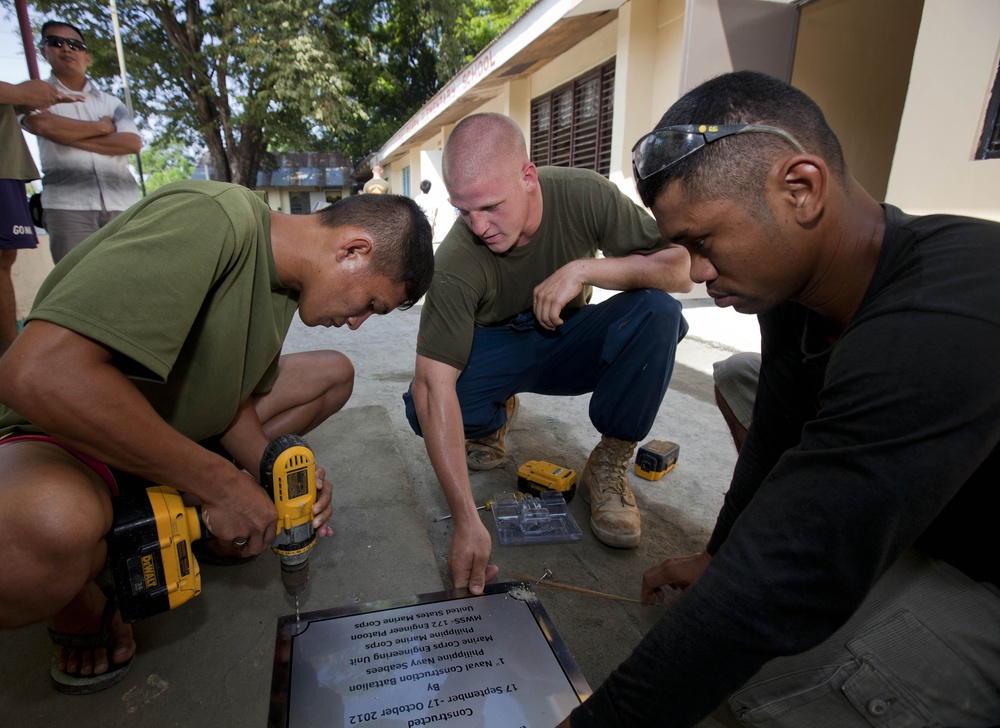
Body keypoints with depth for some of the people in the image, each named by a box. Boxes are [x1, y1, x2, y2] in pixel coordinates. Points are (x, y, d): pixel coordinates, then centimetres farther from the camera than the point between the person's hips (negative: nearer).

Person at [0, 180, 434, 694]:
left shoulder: (285, 277, -1)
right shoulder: (212, 218, -30)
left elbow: (234, 394, 6)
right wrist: (220, 482, -30)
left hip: (180, 423, 8)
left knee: (333, 373, 4)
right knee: (51, 524, -42)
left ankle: (200, 516, 4)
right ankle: (78, 608, -6)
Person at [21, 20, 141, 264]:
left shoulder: (111, 103, 20)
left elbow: (133, 142, 3)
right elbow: (40, 124, -7)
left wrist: (72, 138, -2)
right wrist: (102, 127, 4)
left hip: (122, 204, 2)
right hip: (68, 206, -2)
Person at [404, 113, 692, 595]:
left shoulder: (584, 195, -21)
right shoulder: (457, 262, -29)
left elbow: (680, 270, -18)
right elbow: (433, 386, -34)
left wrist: (583, 269, -34)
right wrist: (467, 522, -39)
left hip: (566, 342, 2)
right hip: (496, 350, -1)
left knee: (657, 311, -27)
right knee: (424, 407, -30)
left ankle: (609, 464, -11)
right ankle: (494, 417, 7)